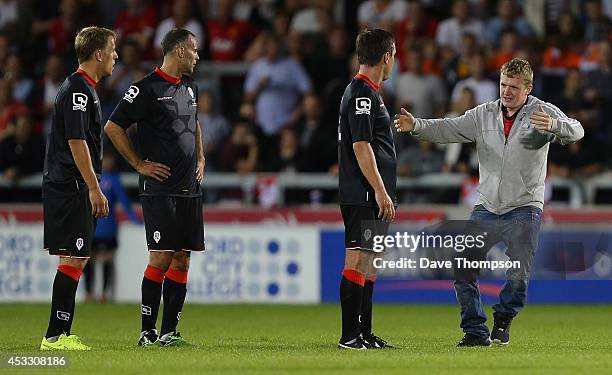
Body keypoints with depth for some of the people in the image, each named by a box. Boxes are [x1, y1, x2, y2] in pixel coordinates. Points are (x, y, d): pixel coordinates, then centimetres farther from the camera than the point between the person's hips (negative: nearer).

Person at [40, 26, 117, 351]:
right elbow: (76, 142, -20)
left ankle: (61, 335, 14)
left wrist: (92, 189, 24)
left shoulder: (84, 88, 19)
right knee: (74, 259, -10)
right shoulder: (78, 90, -14)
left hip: (70, 187, 11)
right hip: (71, 187, -11)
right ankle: (55, 336, -10)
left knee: (76, 260, 11)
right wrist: (95, 189, -20)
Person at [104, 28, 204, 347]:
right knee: (161, 257, -11)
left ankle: (169, 332, 7)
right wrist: (140, 165, -7)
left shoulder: (190, 87, 15)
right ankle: (147, 331, -6)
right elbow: (113, 127, -8)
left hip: (190, 188, 8)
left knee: (182, 258, 4)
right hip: (159, 187, -8)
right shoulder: (147, 88, -9)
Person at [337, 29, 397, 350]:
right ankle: (350, 335, -10)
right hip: (365, 195, -11)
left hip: (368, 195, 11)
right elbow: (361, 146, -20)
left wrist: (384, 192, 25)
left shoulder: (364, 92, 19)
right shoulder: (362, 94, -13)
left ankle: (364, 334, 16)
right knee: (358, 260, -10)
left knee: (368, 261, 12)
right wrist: (380, 191, -21)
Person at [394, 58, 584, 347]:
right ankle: (476, 331, 7)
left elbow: (575, 131, -19)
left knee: (518, 276, -8)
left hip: (523, 210, -4)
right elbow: (448, 129, 1)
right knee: (463, 268, -4)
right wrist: (416, 126, -17)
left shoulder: (542, 112, -4)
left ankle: (503, 319, 20)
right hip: (486, 208, 4)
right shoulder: (483, 115, 7)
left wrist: (553, 125, -41)